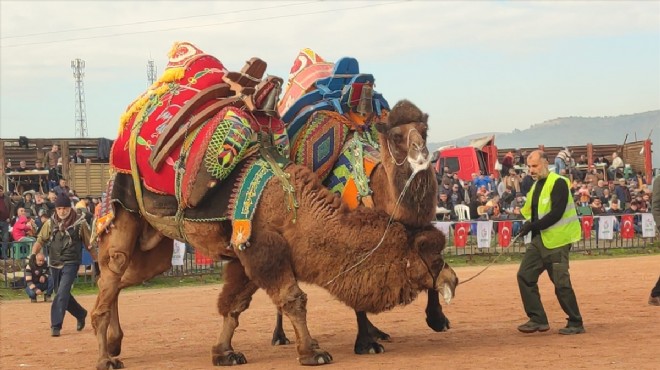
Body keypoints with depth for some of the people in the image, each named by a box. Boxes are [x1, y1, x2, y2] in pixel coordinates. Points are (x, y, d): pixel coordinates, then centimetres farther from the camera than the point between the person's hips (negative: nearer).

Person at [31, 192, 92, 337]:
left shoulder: (80, 223, -6)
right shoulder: (50, 223, 2)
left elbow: (89, 243, -1)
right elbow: (40, 240, 4)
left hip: (71, 264, -5)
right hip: (55, 264, 5)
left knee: (62, 293, -15)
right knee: (61, 294, 14)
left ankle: (56, 326, -12)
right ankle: (81, 314, 37)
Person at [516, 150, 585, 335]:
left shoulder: (558, 183, -12)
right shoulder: (536, 186, 15)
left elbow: (556, 213, -21)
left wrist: (532, 225, -20)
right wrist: (529, 226, 0)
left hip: (556, 240, -9)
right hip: (539, 238, 9)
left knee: (561, 283, -6)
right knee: (525, 276, 2)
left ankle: (576, 323, 6)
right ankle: (538, 319, 9)